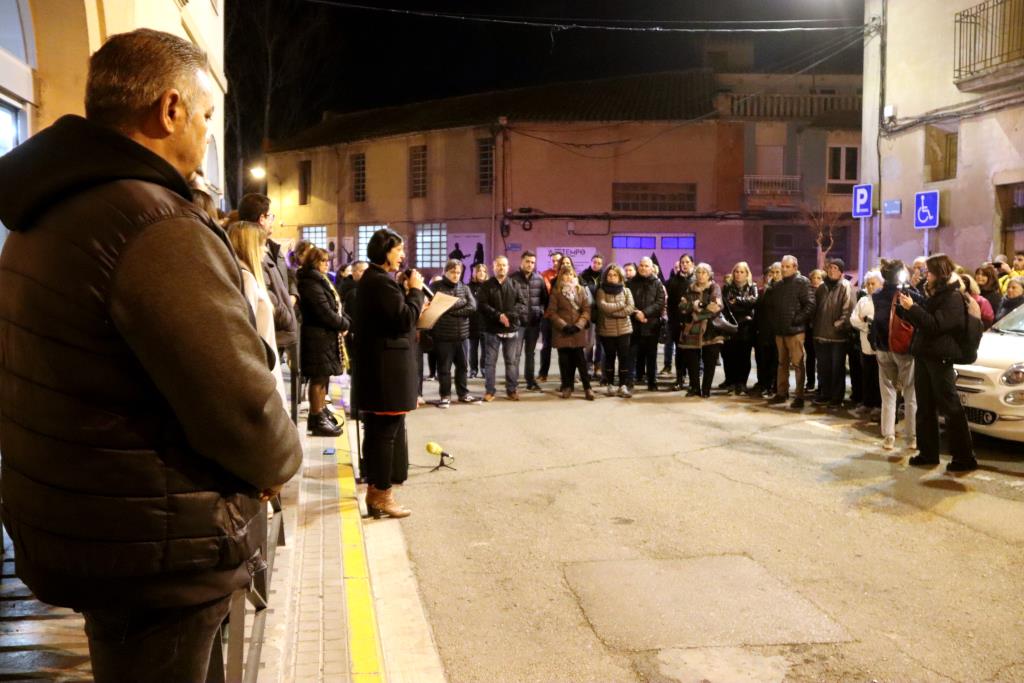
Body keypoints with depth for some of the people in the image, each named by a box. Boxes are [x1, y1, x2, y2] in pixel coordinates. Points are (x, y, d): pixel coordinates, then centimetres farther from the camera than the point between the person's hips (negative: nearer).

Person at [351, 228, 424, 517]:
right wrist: (415, 290, -10)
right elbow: (404, 319, -21)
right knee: (387, 429, -3)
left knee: (378, 428, 15)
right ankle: (382, 495, 4)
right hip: (387, 366, -11)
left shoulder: (372, 279, 16)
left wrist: (409, 297, 10)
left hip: (378, 364, 11)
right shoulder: (381, 281, -18)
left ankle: (375, 489, 24)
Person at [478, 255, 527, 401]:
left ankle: (512, 390, 15)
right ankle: (489, 390, 9)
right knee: (490, 361, 2)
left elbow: (522, 304, 0)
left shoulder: (514, 285, 8)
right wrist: (498, 315, -19)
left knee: (512, 361, 6)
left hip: (512, 329, 2)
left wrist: (509, 315, -16)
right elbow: (482, 305, -8)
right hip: (492, 329, -1)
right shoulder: (486, 286, 3)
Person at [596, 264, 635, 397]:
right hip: (607, 330, -1)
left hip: (623, 329, 1)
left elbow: (630, 308, -8)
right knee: (610, 357, 7)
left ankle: (623, 385, 3)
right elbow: (603, 306, -17)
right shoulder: (601, 291, 1)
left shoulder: (626, 290, 6)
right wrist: (621, 305, -10)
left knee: (624, 357, -1)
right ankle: (611, 384, 15)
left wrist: (613, 312, -15)